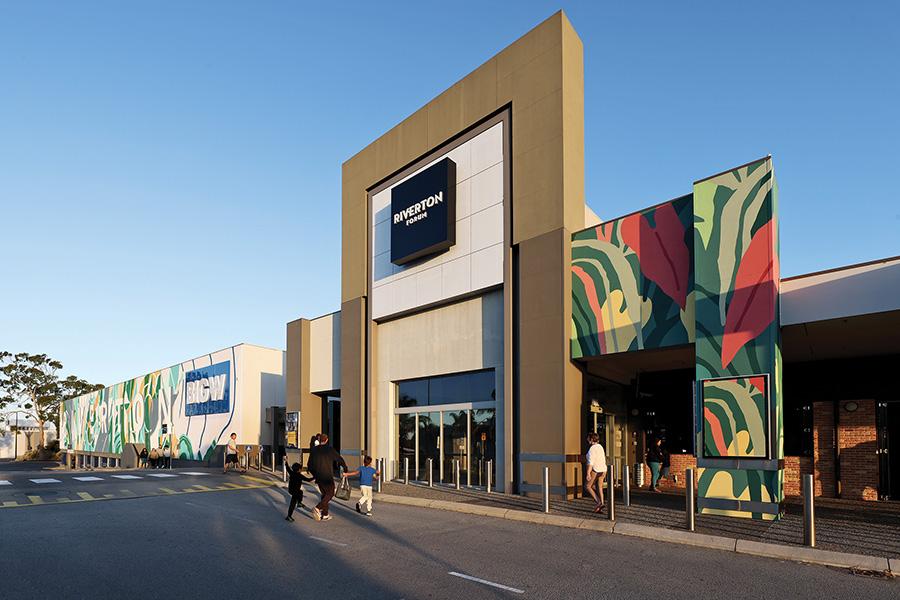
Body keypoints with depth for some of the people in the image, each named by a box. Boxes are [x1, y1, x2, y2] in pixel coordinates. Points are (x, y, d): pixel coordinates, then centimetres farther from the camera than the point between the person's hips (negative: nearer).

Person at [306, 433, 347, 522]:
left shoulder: (314, 450, 3)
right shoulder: (330, 450, -8)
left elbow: (309, 465, 7)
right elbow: (339, 459, 0)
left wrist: (314, 475, 22)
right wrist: (345, 468, 18)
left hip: (318, 477, 5)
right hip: (328, 477, -5)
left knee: (324, 494, 16)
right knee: (330, 494, 6)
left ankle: (325, 515, 13)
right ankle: (318, 508, -15)